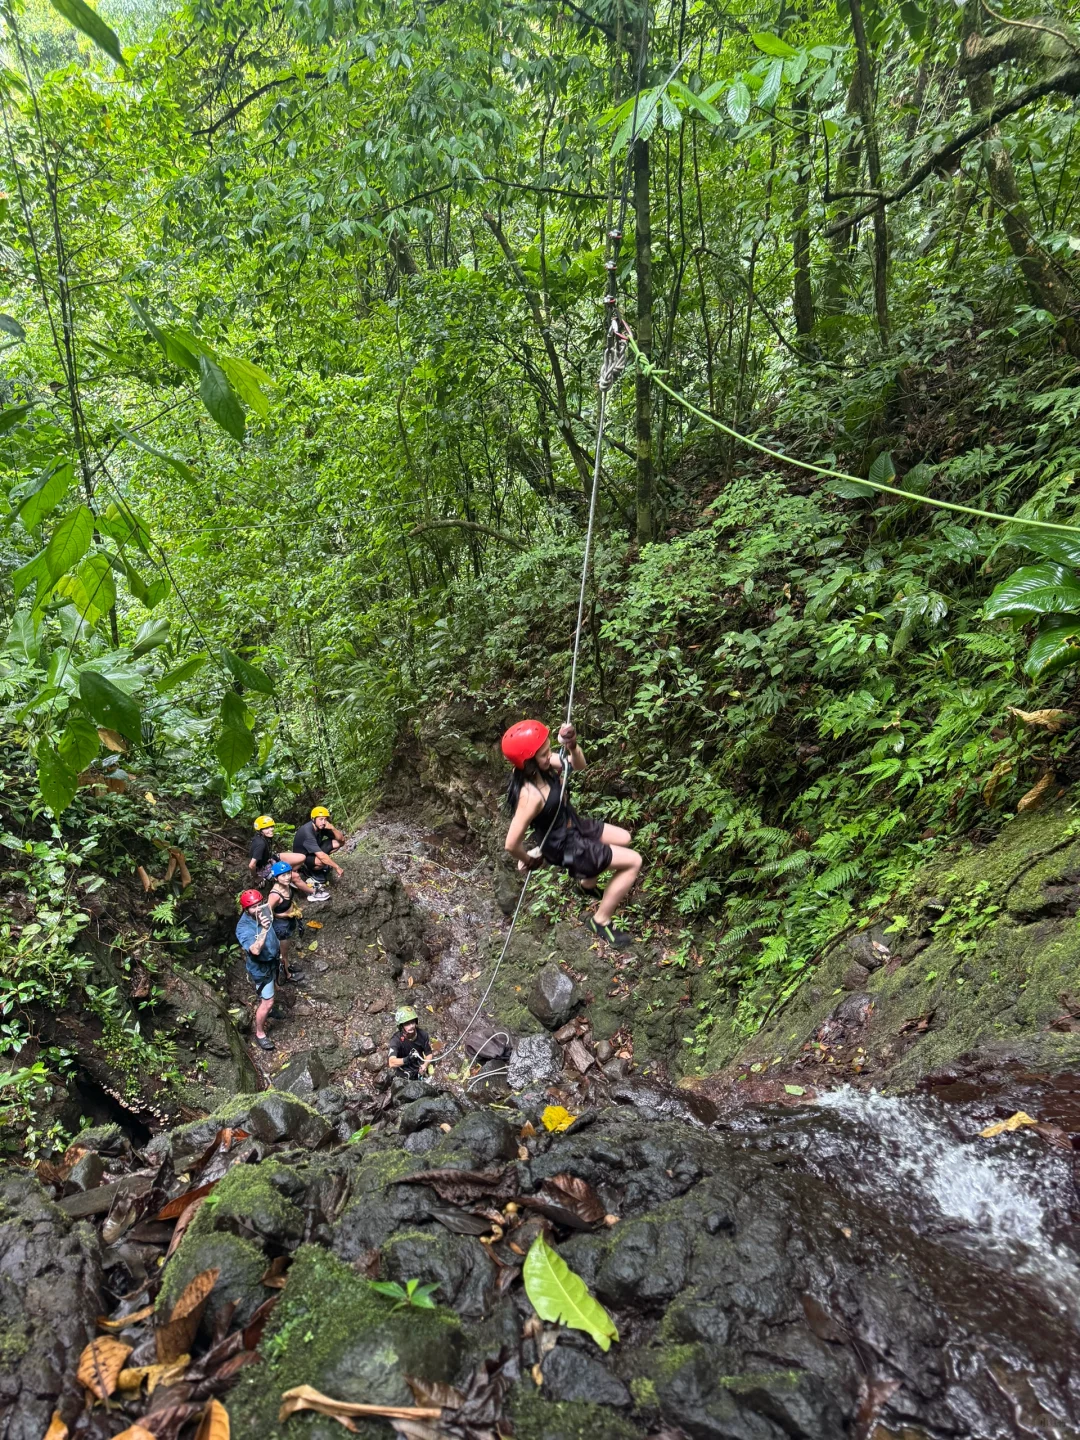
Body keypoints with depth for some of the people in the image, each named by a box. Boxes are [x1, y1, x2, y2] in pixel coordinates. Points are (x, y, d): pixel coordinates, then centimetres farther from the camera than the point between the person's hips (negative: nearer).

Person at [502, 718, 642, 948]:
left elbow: (579, 765, -1)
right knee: (633, 862, -1)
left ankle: (588, 882, 47)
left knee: (624, 839, 26)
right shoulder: (530, 796, -39)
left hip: (573, 825, 8)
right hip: (565, 846, -8)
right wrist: (529, 860, -13)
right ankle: (600, 921, 12)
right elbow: (511, 843, -35)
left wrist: (572, 746, -24)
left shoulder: (543, 765, -16)